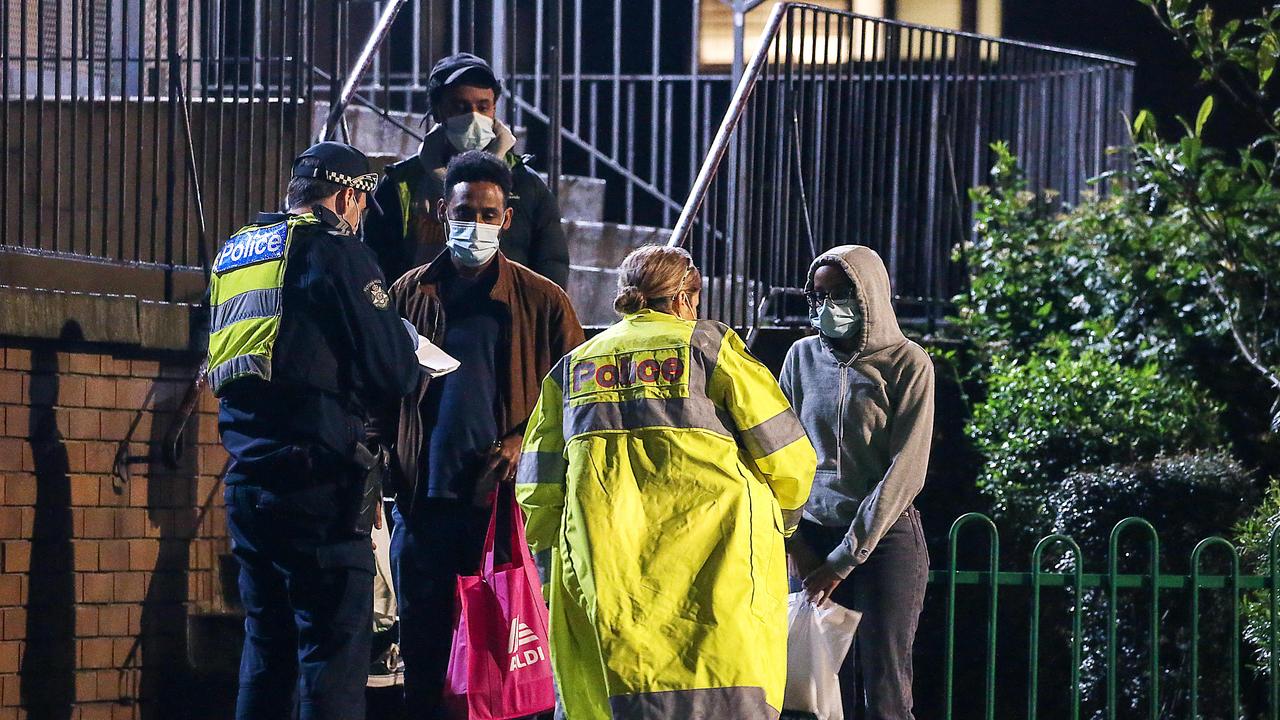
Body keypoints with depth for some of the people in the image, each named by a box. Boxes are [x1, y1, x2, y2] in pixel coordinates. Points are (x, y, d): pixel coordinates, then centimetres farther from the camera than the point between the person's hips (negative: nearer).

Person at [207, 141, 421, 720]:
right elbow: (392, 372, -10)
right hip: (316, 478, -7)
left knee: (267, 643, 15)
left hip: (246, 476, 7)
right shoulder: (336, 251, -7)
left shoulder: (233, 254, 17)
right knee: (334, 648, -7)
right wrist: (411, 359, 13)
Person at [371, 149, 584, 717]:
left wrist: (520, 442, -11)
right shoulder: (409, 295, 12)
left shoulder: (542, 301, 5)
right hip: (422, 501, 2)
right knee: (422, 653, 5)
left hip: (504, 500, -2)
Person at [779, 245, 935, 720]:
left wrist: (846, 557, -12)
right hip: (815, 536, 4)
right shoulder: (804, 357, 8)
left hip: (885, 538, -4)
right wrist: (794, 543, -1)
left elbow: (904, 471, -10)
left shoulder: (907, 364, -5)